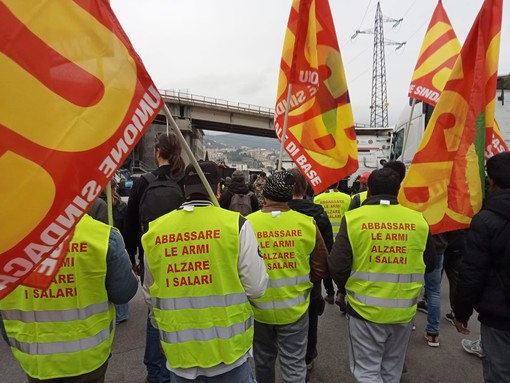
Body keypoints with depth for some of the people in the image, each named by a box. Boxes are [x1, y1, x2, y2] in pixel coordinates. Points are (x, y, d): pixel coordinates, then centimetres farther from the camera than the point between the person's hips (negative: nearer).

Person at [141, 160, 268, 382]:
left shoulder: (155, 231, -5)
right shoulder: (235, 224, -16)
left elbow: (150, 295, 6)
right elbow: (256, 288, -14)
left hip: (179, 350, 3)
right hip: (228, 348, -2)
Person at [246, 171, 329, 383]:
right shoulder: (307, 223, -13)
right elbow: (321, 270, -5)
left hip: (259, 308, 0)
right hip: (294, 308, 0)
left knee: (263, 361, 23)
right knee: (294, 365, 16)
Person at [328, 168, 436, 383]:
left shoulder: (353, 219, -14)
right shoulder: (418, 221, -5)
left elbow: (337, 268, -15)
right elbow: (429, 265, 8)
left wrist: (348, 289, 6)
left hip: (365, 310, -3)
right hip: (404, 312, 4)